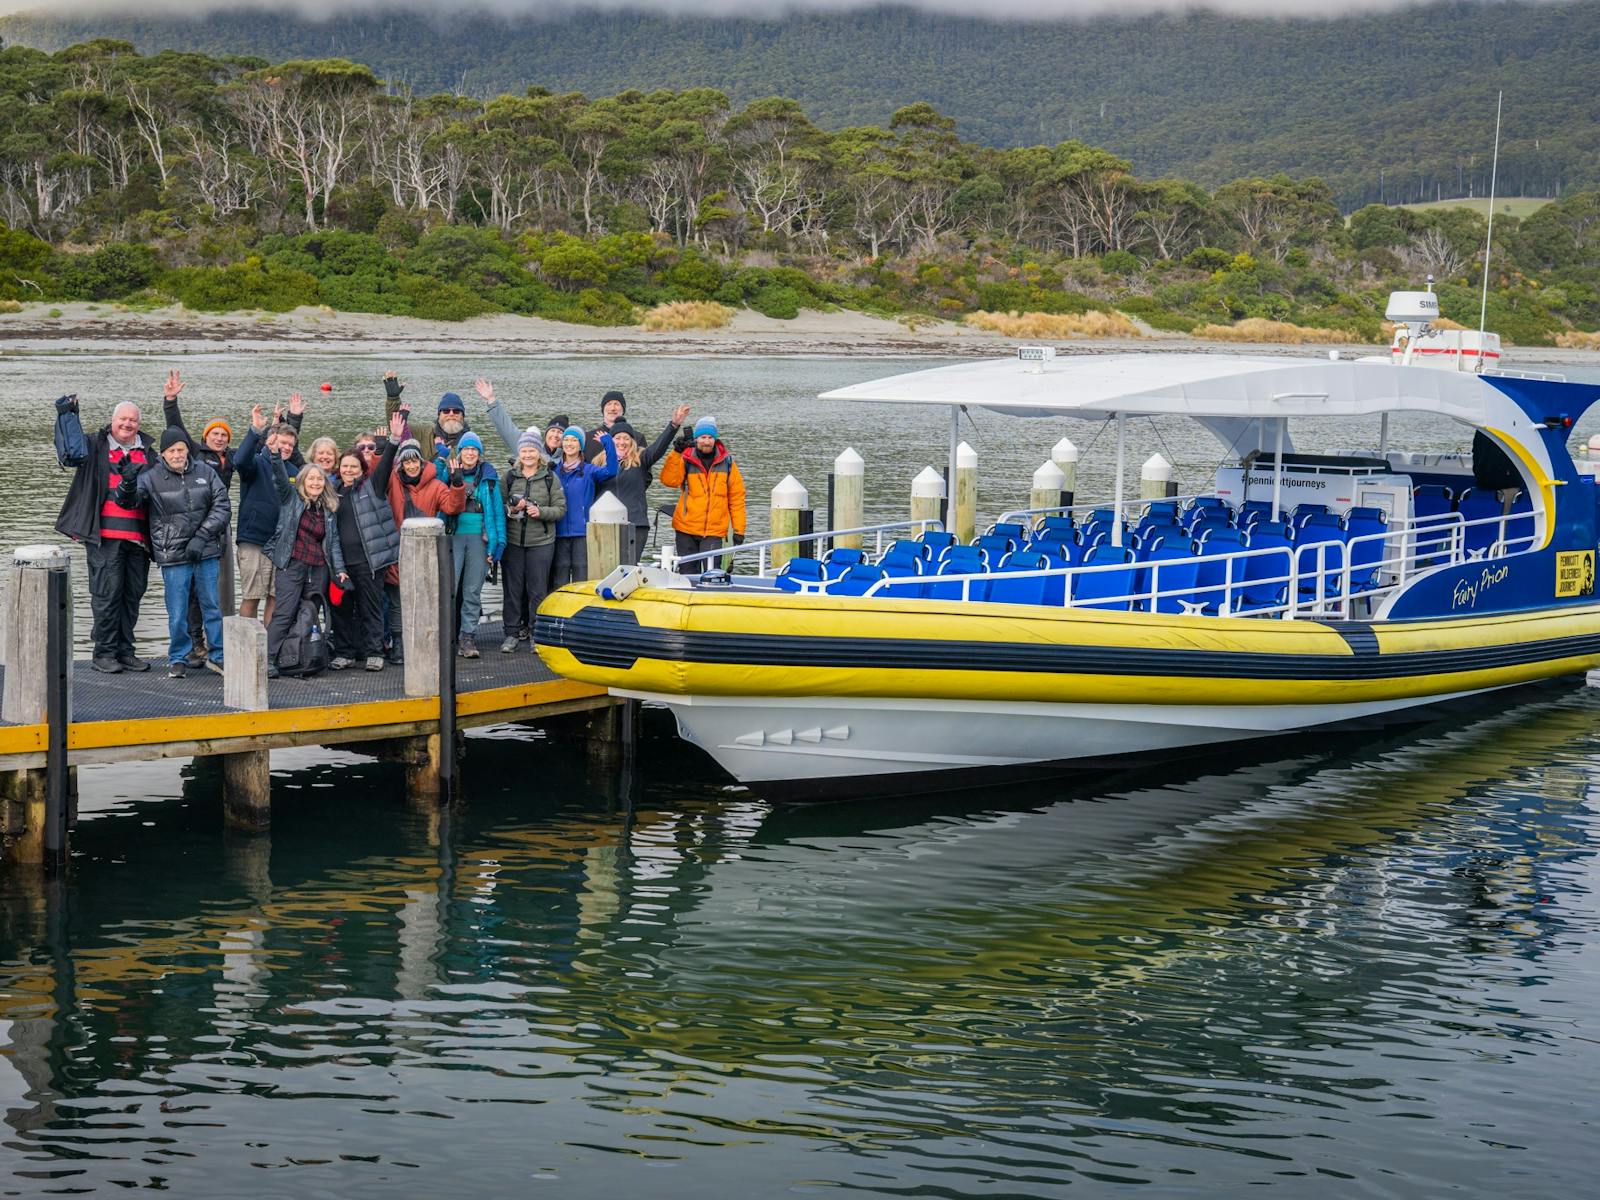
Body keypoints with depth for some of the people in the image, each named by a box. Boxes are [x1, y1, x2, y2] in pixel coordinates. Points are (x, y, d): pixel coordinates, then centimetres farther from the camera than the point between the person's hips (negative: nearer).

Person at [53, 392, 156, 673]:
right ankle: (104, 653, 0)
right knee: (107, 593, -6)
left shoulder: (148, 454, 17)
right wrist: (66, 416, -12)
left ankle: (124, 650, 16)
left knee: (133, 594, 8)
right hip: (105, 536, -4)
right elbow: (70, 453, -13)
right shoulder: (96, 447, 6)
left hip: (138, 537, 4)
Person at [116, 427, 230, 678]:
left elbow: (222, 506, 2)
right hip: (173, 556, -2)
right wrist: (128, 482, -31)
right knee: (177, 613, 1)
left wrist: (201, 537, -7)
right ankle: (178, 659, 17)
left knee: (213, 606, 10)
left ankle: (218, 656, 24)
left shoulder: (205, 472, 3)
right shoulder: (152, 477, -2)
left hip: (206, 553, 2)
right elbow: (127, 501, -8)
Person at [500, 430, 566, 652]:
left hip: (541, 542, -1)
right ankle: (512, 633, 10)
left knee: (538, 589, 1)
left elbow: (561, 508, 0)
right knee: (512, 588, 3)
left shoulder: (550, 478, 3)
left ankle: (537, 633, 9)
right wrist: (511, 509, -13)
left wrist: (541, 512, -15)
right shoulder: (510, 477, 7)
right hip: (512, 540, 1)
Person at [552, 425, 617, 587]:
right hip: (560, 533, 2)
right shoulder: (554, 471, 12)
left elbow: (610, 470, -14)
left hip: (582, 532, -2)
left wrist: (608, 443, -21)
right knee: (559, 581, 3)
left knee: (581, 578, -3)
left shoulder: (589, 470, 5)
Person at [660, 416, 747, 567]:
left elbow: (737, 497, 6)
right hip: (686, 529, 1)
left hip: (714, 531, -1)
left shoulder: (727, 463, 4)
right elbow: (669, 480, -16)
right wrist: (676, 453, -24)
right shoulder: (685, 460, 0)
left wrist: (739, 530, 2)